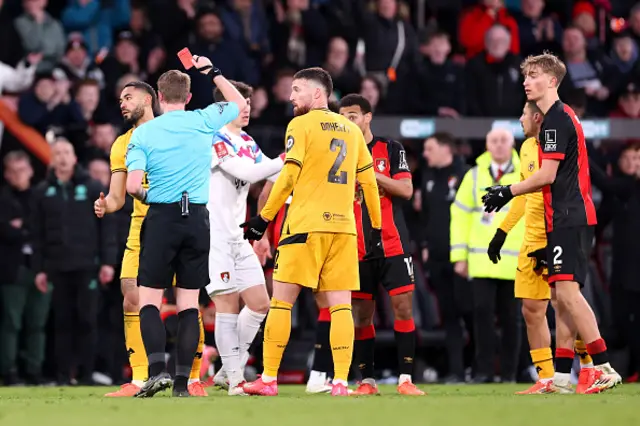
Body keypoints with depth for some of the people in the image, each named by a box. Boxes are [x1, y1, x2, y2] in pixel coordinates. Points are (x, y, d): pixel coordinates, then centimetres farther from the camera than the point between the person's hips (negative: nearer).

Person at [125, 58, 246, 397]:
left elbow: (133, 185, -10)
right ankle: (183, 380, 0)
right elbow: (239, 103, 23)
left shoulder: (143, 133, -2)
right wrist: (212, 73, 30)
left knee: (149, 299, 2)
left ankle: (157, 368, -17)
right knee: (189, 303, 5)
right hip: (198, 219, 2)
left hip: (161, 217, -2)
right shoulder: (204, 122, 3)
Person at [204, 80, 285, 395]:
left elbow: (278, 176, 18)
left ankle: (229, 370, 15)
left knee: (260, 304, 5)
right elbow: (246, 172, -22)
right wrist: (286, 160, -22)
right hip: (214, 236, -9)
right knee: (228, 306, -9)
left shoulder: (248, 144, 16)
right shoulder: (214, 140, -10)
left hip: (237, 237, 9)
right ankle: (235, 379, -4)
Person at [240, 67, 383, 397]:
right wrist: (376, 231, 19)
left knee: (281, 301, 1)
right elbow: (369, 181, 14)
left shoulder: (301, 125, -2)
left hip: (306, 226, -4)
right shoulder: (351, 129, 14)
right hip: (343, 225, 5)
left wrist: (263, 218, -5)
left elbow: (288, 176, -10)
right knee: (340, 305, 3)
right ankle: (341, 382, -5)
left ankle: (269, 379, 0)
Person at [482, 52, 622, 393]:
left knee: (567, 290, -16)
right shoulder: (559, 116, 20)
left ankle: (603, 367, -21)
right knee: (561, 294, 9)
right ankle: (561, 374, 10)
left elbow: (547, 175, -17)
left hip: (568, 218, -11)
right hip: (567, 218, 11)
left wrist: (508, 192, -7)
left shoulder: (556, 118, -12)